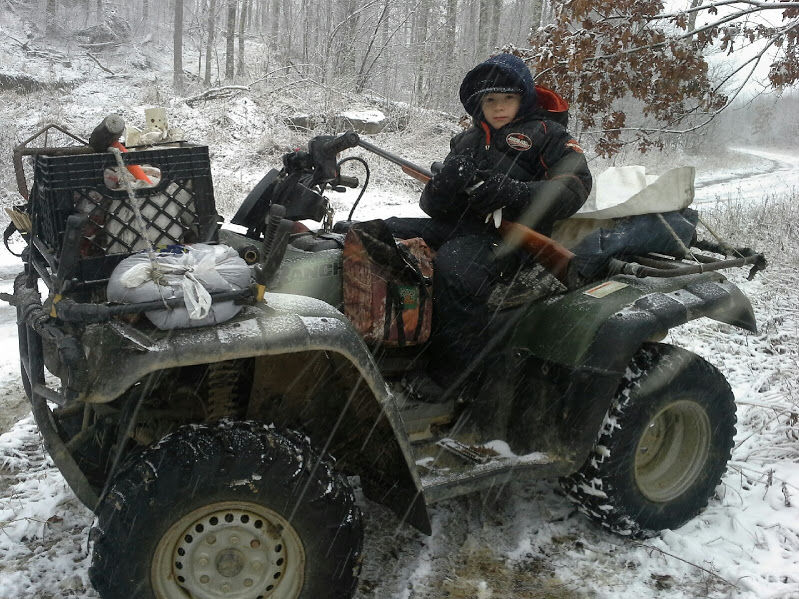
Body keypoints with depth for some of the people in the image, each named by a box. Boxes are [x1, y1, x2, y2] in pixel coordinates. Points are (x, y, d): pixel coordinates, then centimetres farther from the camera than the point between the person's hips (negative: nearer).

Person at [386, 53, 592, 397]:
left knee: (454, 265, -37)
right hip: (459, 225, 7)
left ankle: (458, 381, -31)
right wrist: (443, 184, -8)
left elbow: (575, 185, -5)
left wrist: (513, 193, -20)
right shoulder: (467, 141, 28)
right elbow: (434, 207, 18)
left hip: (508, 232, -7)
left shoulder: (545, 133, 12)